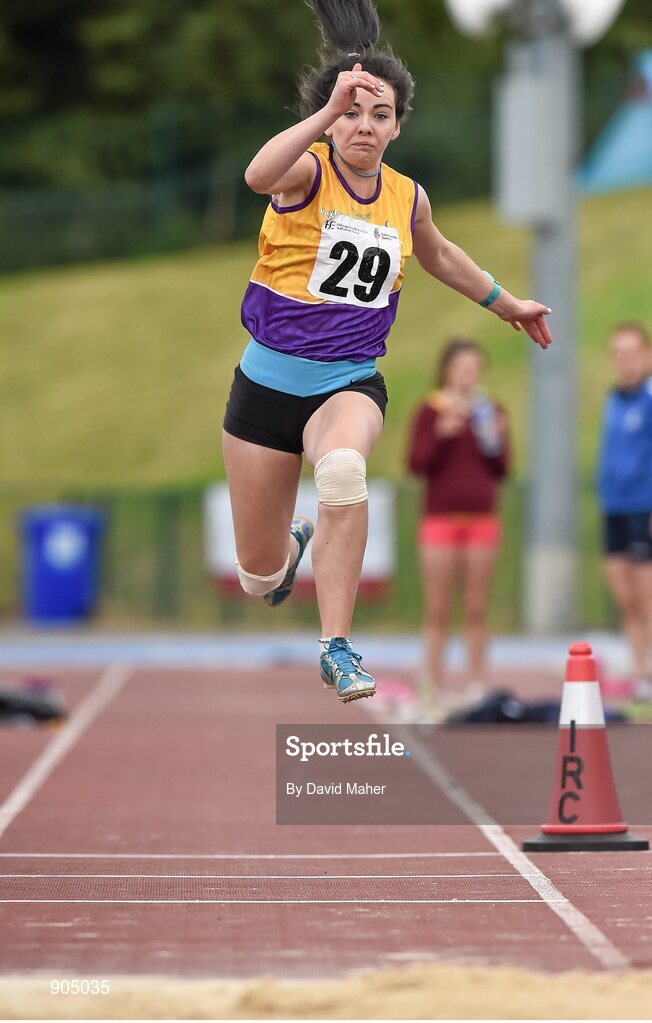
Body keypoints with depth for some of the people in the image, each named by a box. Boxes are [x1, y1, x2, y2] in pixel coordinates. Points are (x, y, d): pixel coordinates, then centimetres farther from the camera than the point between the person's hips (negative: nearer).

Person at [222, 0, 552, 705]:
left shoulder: (407, 198, 5)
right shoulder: (307, 172, -10)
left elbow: (440, 257, 29)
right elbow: (258, 176, -36)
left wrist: (506, 303, 39)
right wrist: (328, 113, -43)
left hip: (350, 384, 2)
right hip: (270, 379, -2)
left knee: (344, 468, -37)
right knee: (259, 578, 7)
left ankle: (337, 648, -30)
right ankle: (290, 545, 48)